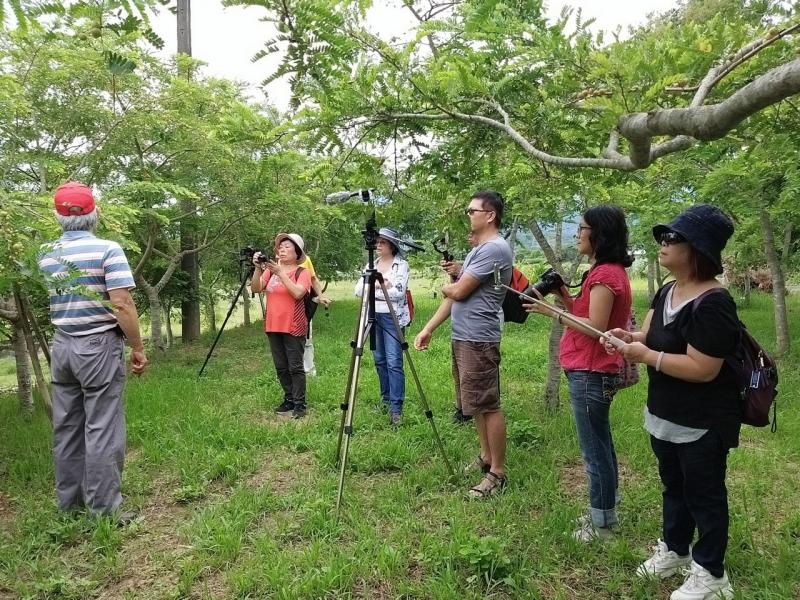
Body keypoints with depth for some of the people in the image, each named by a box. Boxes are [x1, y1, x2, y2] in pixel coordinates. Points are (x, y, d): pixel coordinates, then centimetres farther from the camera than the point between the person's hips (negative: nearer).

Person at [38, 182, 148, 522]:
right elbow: (121, 306, -17)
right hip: (99, 345, -6)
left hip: (61, 345, 6)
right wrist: (138, 348, -10)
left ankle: (68, 501, 25)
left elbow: (48, 302, 13)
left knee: (66, 426, 13)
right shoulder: (107, 250, -12)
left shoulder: (46, 255, 7)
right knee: (101, 428, -2)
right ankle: (104, 510, 4)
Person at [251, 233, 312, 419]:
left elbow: (298, 293, -21)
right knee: (281, 367, 11)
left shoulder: (302, 272, -4)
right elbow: (256, 289, -2)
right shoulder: (271, 269, 9)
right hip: (273, 326, 5)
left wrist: (280, 273, -22)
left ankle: (300, 404, 6)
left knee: (295, 367, -3)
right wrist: (258, 269, -16)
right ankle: (289, 400, 23)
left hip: (293, 327, -5)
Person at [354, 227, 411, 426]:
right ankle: (385, 399, 24)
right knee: (380, 360, 11)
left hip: (392, 317, -6)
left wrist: (374, 287, -10)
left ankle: (396, 408, -9)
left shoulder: (401, 264, -3)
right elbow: (358, 289, 5)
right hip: (373, 316, 6)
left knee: (394, 362, -10)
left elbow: (399, 292, -16)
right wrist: (380, 285, -10)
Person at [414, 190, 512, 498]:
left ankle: (497, 472, 5)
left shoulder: (495, 248, -14)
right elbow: (454, 295, 18)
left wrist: (444, 286, 8)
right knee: (477, 405, 17)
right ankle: (485, 457, 30)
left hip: (478, 340, -10)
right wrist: (428, 329, 14)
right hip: (462, 337, 10)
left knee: (488, 406, -4)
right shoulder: (477, 249, 19)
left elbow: (458, 291, -16)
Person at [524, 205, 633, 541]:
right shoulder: (607, 270, 13)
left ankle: (602, 523, 16)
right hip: (593, 371, 10)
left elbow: (594, 328, -22)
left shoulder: (605, 274, -18)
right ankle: (606, 511, 33)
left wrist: (553, 311, -17)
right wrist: (564, 296, 4)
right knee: (600, 444, 19)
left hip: (590, 374, -10)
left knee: (594, 449, 2)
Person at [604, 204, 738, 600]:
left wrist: (647, 356, -25)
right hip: (664, 416, 9)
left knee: (703, 494, 9)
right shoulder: (666, 292, 4)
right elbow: (652, 338, 8)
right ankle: (674, 550, 43)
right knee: (673, 485, 24)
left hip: (702, 425, -9)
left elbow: (702, 369, -30)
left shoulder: (712, 304, -26)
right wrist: (629, 338, -13)